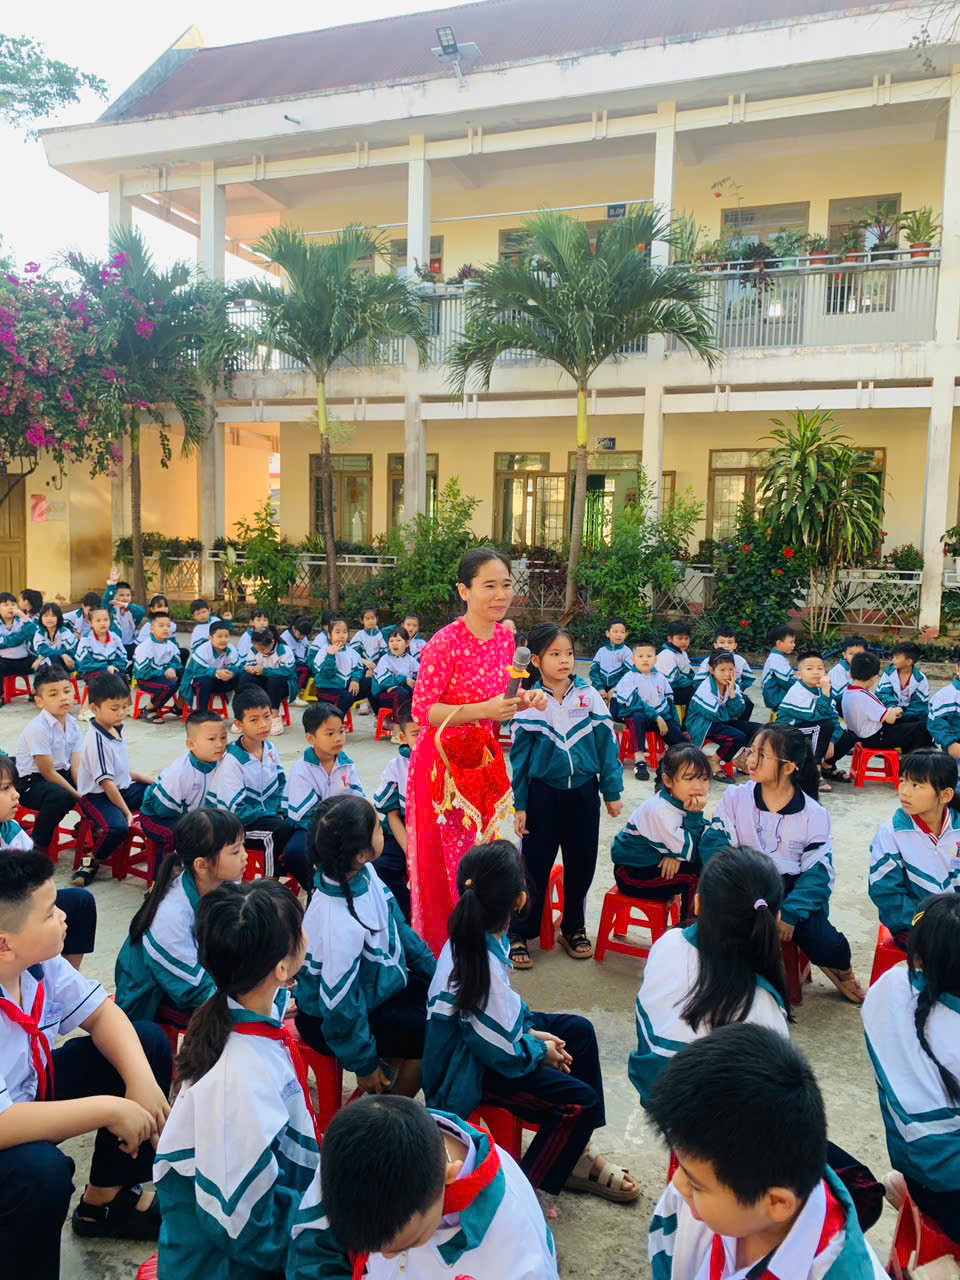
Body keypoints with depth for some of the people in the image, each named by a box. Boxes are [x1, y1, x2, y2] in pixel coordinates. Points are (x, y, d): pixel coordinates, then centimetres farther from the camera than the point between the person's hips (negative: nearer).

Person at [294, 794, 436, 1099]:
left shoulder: (363, 873, -15)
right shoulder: (340, 924, -38)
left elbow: (396, 925, 3)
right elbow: (340, 1008, -27)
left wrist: (434, 970, 8)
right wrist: (364, 1065, -13)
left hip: (371, 983, 8)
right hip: (327, 1021, -8)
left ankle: (390, 1062, 22)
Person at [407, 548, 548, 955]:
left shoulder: (505, 637, 2)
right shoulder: (445, 643, -21)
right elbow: (422, 710, -20)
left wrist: (523, 699, -6)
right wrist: (483, 710, -29)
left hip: (484, 758, 6)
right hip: (443, 761, -6)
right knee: (441, 859, 5)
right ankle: (435, 949, 24)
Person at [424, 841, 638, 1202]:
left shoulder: (472, 936, -8)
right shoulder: (485, 966, -36)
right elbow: (504, 1052, -26)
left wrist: (530, 1030, 2)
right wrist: (540, 1051, -8)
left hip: (478, 1038, 10)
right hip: (470, 1071, -10)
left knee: (578, 1030, 11)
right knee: (580, 1100, -15)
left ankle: (574, 1152, 21)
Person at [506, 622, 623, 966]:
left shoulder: (589, 696, -2)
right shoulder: (527, 703, -6)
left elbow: (606, 743, 3)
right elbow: (519, 756, -2)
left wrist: (612, 791, 3)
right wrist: (518, 805, -3)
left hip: (584, 792, 2)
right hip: (543, 793, -2)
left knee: (581, 866, 12)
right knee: (534, 868, 3)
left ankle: (573, 928, 31)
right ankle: (518, 935, 17)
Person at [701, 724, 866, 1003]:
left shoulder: (814, 814, -3)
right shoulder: (735, 798, -2)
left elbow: (818, 872, -7)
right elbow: (713, 845, -10)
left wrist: (790, 913, -22)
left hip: (795, 892, 0)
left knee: (826, 946, -21)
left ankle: (838, 966, 19)